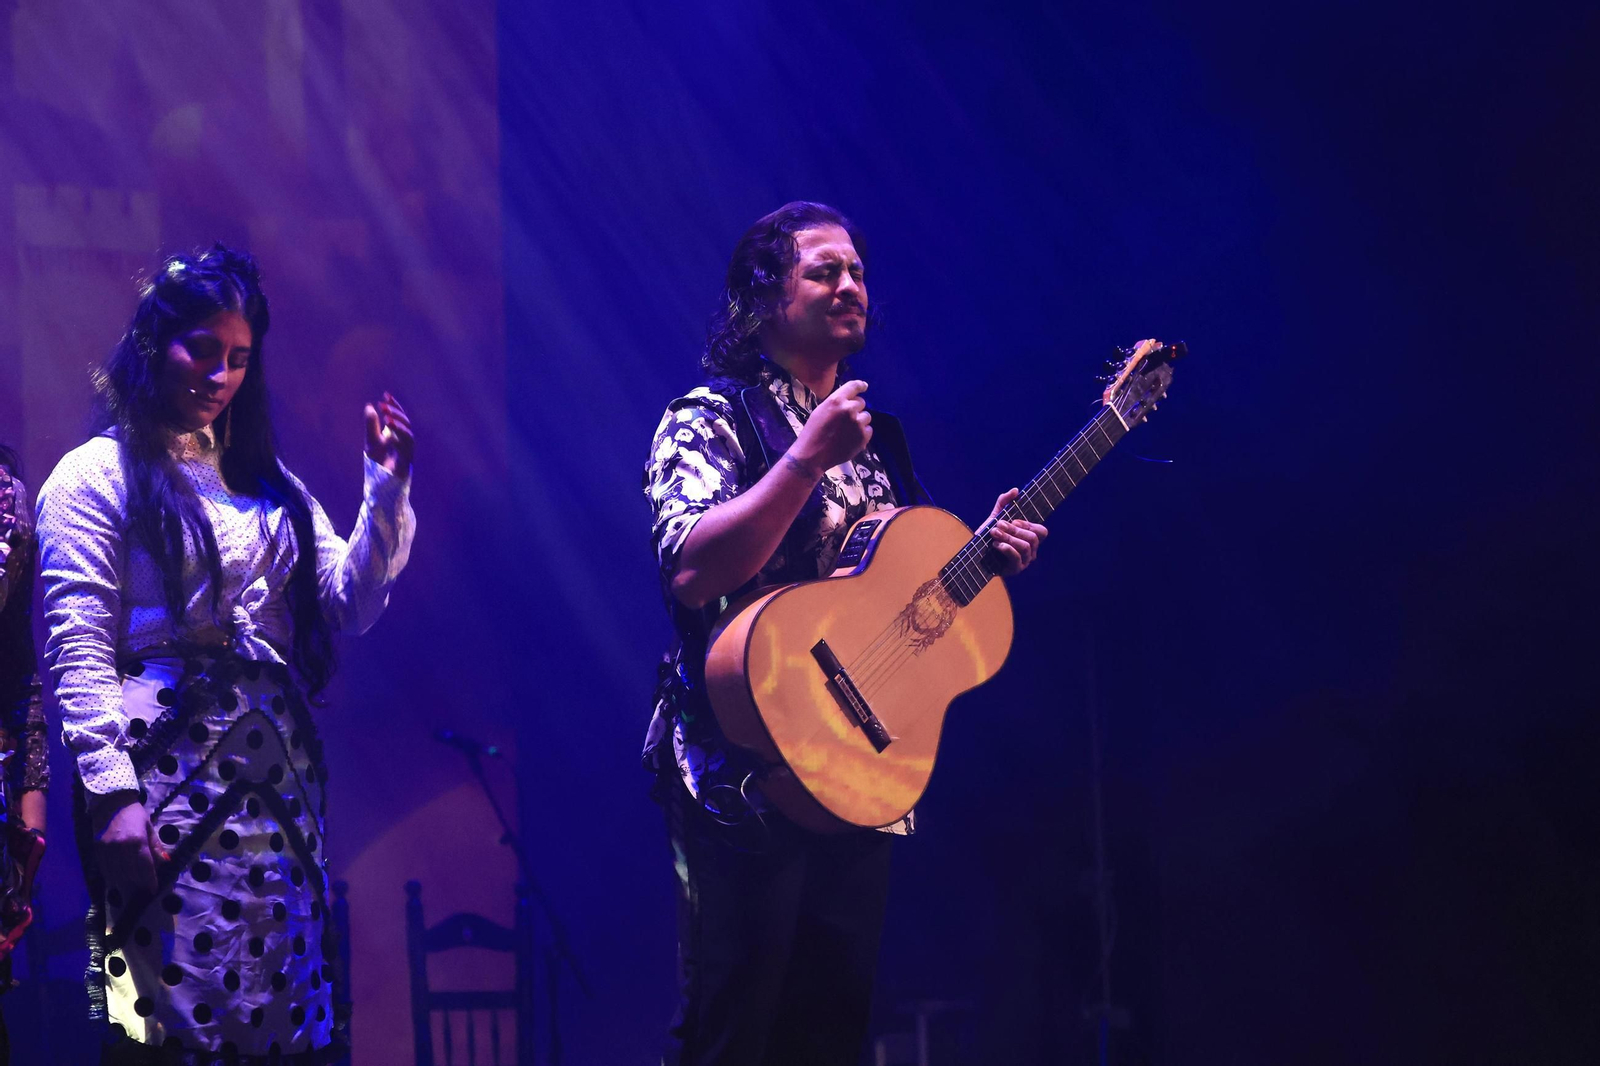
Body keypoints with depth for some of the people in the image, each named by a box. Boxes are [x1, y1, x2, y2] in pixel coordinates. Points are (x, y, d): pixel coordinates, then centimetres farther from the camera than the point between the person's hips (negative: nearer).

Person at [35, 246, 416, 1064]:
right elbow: (77, 650, -8)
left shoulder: (265, 482, 20)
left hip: (278, 785, 6)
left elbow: (350, 606, 14)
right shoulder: (98, 476, 1)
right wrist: (111, 791, -18)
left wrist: (387, 489, 4)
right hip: (168, 778, -6)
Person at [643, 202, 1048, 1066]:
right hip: (749, 779, -7)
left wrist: (985, 551, 6)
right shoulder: (712, 420, -4)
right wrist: (806, 460, -23)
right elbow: (690, 573, -21)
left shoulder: (876, 437, 18)